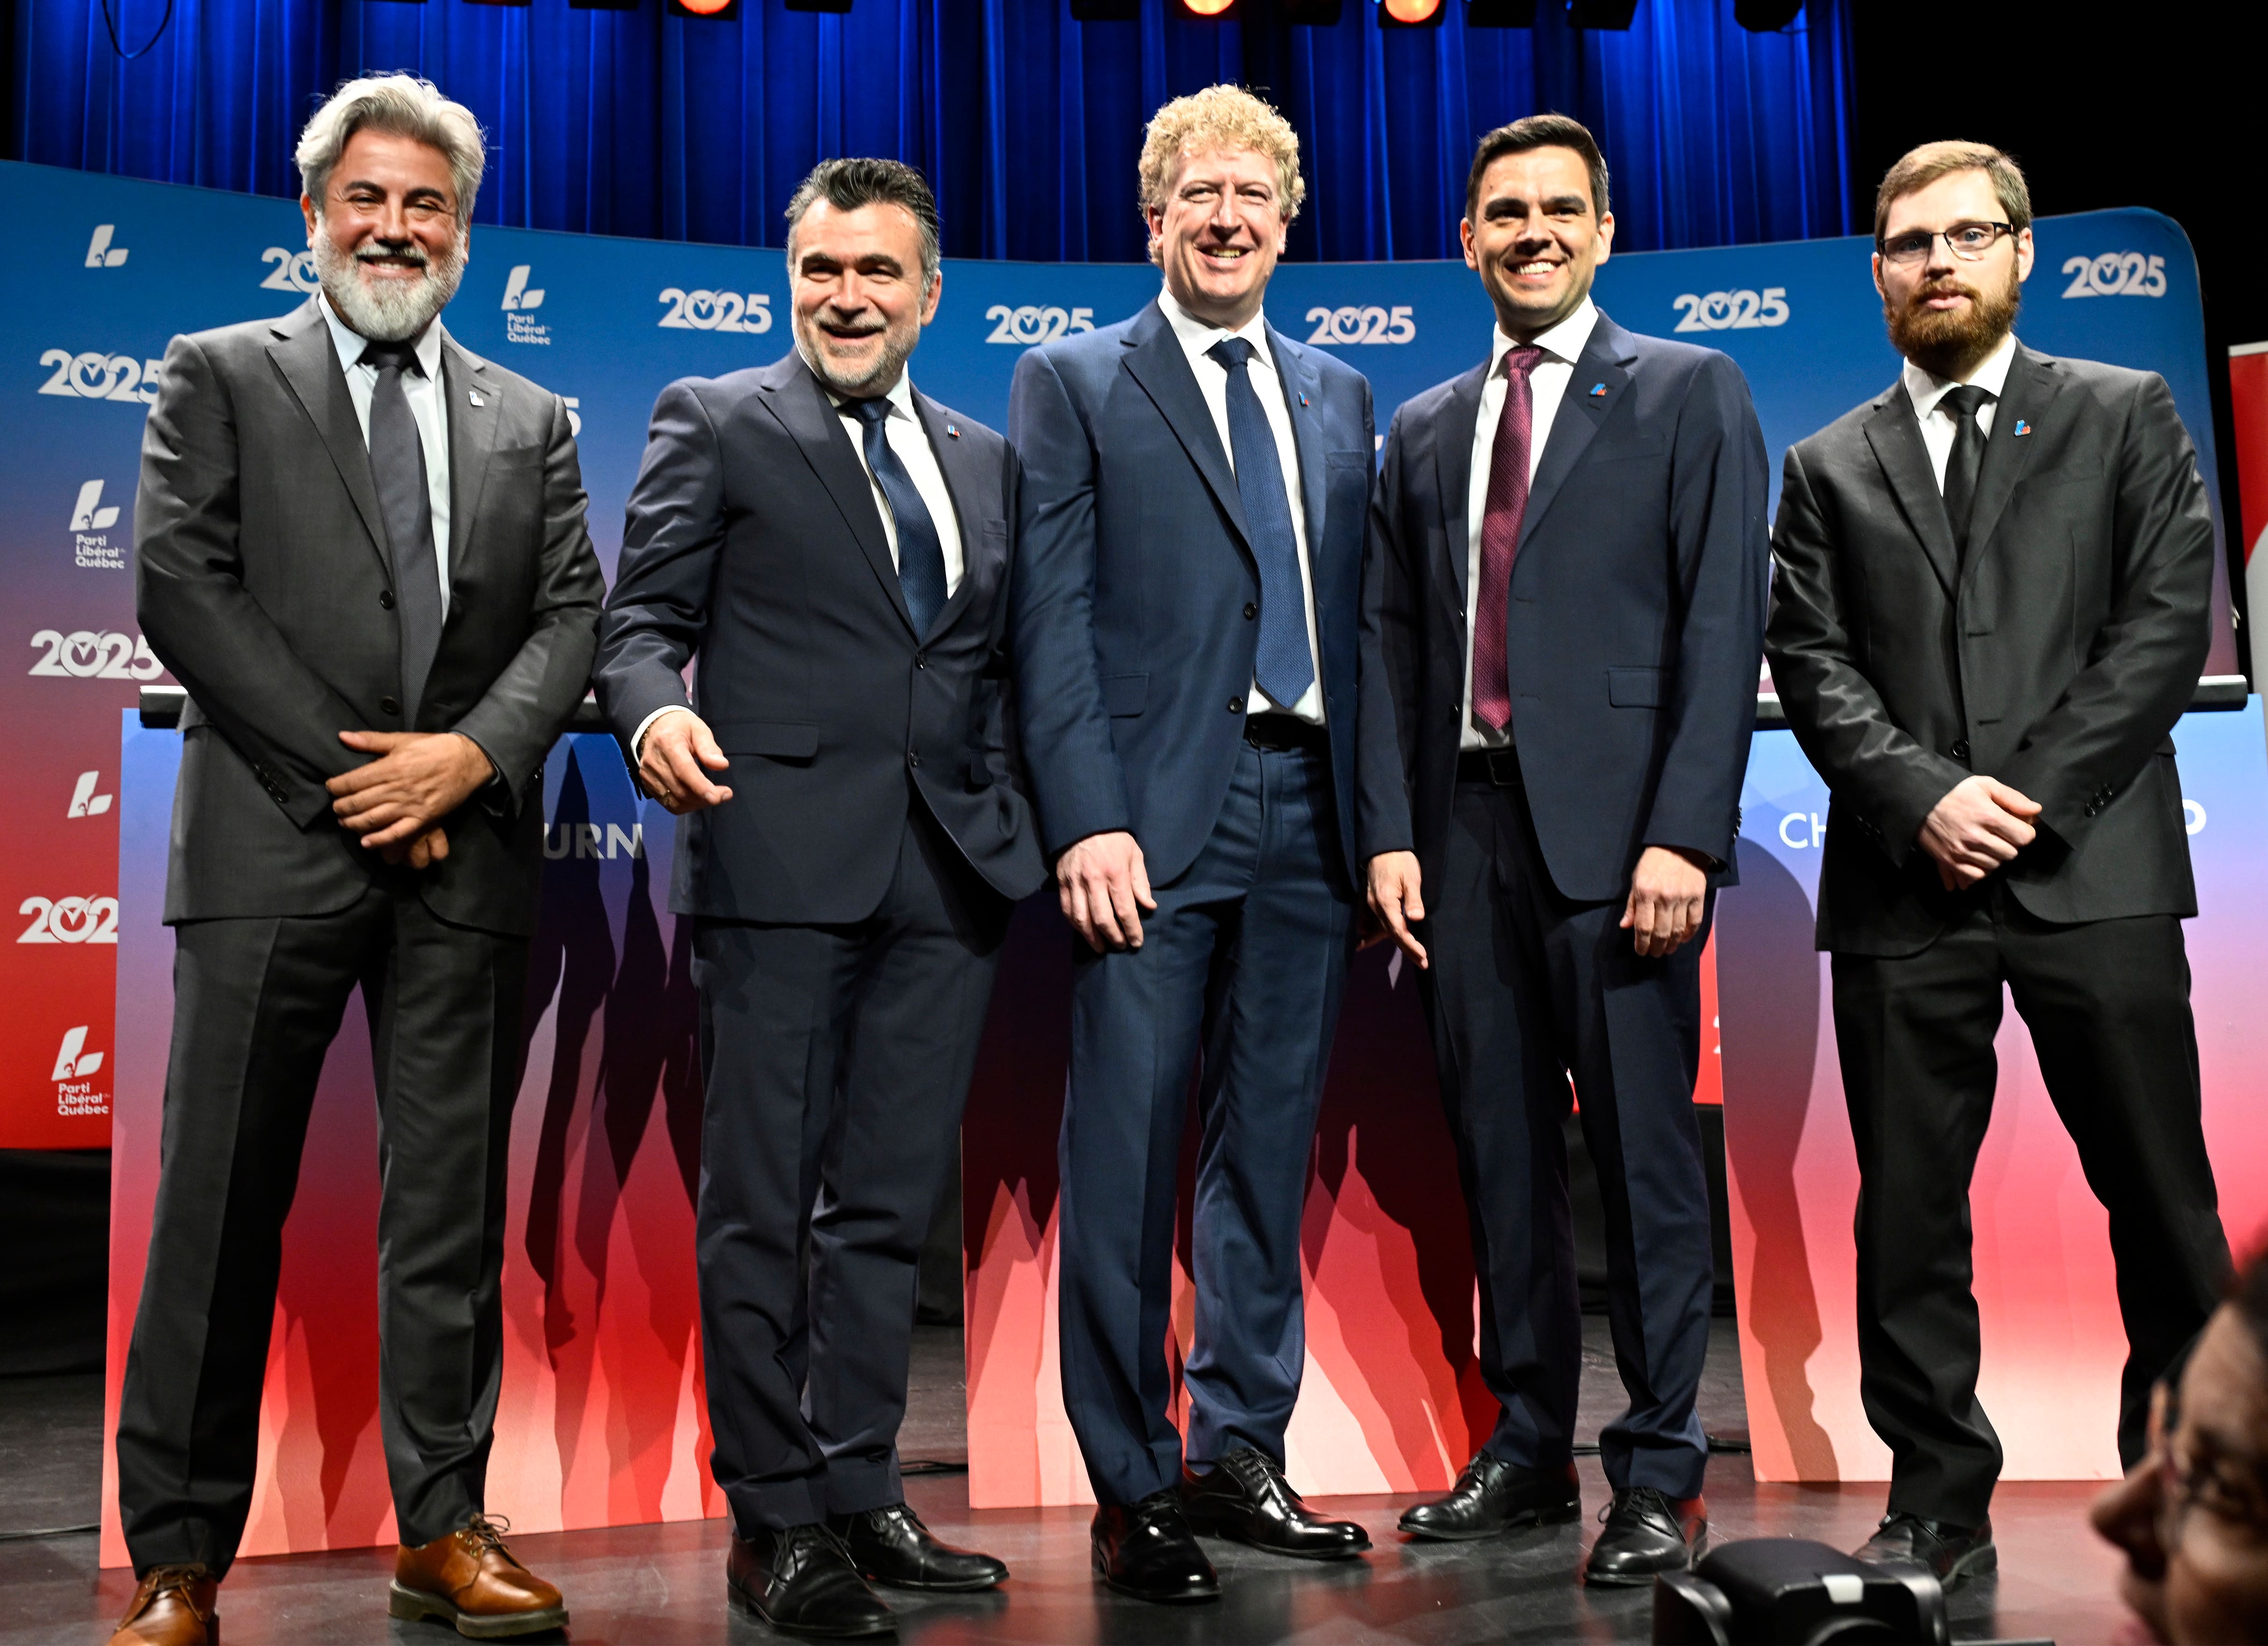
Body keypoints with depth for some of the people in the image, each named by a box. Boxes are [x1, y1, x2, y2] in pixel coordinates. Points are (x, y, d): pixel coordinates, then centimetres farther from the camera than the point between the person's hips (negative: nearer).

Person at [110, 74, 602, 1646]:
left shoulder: (531, 423, 17)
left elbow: (574, 615, 8)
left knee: (453, 1205, 6)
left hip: (469, 858, 3)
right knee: (223, 1205, 1)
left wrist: (474, 754, -10)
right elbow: (181, 586, -2)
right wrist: (349, 768, -9)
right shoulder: (219, 378, 9)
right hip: (274, 844, -2)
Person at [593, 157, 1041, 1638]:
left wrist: (1041, 820, 6)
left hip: (952, 869, 5)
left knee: (892, 1203, 9)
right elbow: (642, 614, 0)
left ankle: (861, 1491, 20)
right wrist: (654, 710, -21)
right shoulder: (716, 422, 7)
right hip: (783, 860, -4)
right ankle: (775, 1518, 11)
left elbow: (1000, 663, 19)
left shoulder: (985, 460, 19)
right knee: (764, 1200, 0)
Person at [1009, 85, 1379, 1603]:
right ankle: (1134, 1487, 11)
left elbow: (1357, 615, 15)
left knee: (1271, 1149, 10)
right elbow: (1052, 620, -3)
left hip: (1307, 812, 5)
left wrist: (1380, 825, 8)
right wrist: (1087, 823, -13)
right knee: (1126, 1151, -2)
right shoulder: (1073, 384, 5)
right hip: (1155, 817, -4)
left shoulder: (1341, 399, 18)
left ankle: (1240, 1449, 23)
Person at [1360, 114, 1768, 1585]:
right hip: (1468, 827, 5)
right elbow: (1392, 645, 14)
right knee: (1500, 1149, 9)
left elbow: (1723, 625, -4)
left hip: (1616, 825, -4)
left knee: (1644, 1150, -1)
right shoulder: (1424, 432, 19)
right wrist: (1392, 832, 4)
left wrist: (1685, 834, -13)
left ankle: (1662, 1477, 9)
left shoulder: (1691, 393, 6)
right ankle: (1530, 1450, 21)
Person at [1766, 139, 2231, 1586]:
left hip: (2095, 869, -1)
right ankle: (1940, 1505, 14)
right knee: (1909, 1208, 3)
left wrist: (2037, 794, -9)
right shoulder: (1830, 469, 15)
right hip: (1905, 885, 2)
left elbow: (2170, 623, 1)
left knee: (2159, 1195, 5)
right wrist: (1924, 797, -10)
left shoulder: (2127, 418, 11)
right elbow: (1812, 666, 5)